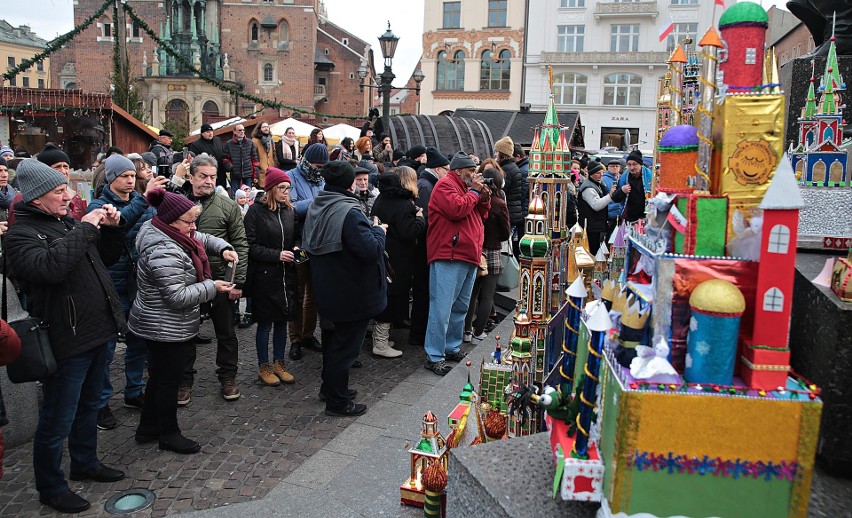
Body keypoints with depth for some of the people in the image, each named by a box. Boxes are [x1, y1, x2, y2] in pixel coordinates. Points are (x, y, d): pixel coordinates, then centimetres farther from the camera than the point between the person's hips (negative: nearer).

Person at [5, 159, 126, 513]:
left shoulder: (67, 223, 12)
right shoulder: (21, 234, -13)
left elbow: (106, 257, 21)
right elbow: (49, 267, -33)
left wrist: (111, 228, 4)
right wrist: (83, 229, -25)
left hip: (95, 332, 9)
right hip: (67, 341, -8)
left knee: (89, 406, 23)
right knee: (57, 421, 6)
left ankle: (85, 463, 42)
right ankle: (50, 487, 23)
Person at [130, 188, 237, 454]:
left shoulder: (172, 233, 3)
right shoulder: (163, 252, -28)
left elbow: (202, 240, 18)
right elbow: (177, 296, -29)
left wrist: (223, 248, -1)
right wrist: (212, 287, -21)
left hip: (161, 327, 10)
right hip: (166, 329, -10)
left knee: (159, 377, 21)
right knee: (169, 380, 6)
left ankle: (148, 428, 36)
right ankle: (169, 434, 23)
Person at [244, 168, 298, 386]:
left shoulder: (290, 211, 6)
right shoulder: (256, 211, -9)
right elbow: (251, 245, -12)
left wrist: (296, 250, 0)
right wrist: (277, 255, -18)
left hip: (286, 275, 5)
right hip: (264, 276, -5)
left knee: (282, 320, 12)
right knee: (265, 323, 6)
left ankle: (279, 362, 27)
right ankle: (264, 366, 21)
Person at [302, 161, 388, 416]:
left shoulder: (315, 208, 5)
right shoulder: (349, 213, -25)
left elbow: (309, 247, 17)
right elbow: (371, 251, -30)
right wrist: (378, 230, -10)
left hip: (328, 289, 9)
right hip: (354, 294, -9)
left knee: (337, 337, 25)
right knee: (346, 345, 4)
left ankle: (330, 387, 40)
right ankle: (338, 402, 16)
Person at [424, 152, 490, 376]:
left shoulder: (467, 187, 22)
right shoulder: (445, 185, -6)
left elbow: (482, 214, 21)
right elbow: (457, 209, -21)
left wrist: (483, 194, 5)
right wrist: (474, 192, -7)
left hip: (468, 257, 10)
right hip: (448, 256, -10)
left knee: (460, 307, 16)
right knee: (442, 307, -9)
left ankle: (451, 347, 26)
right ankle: (434, 356, -5)